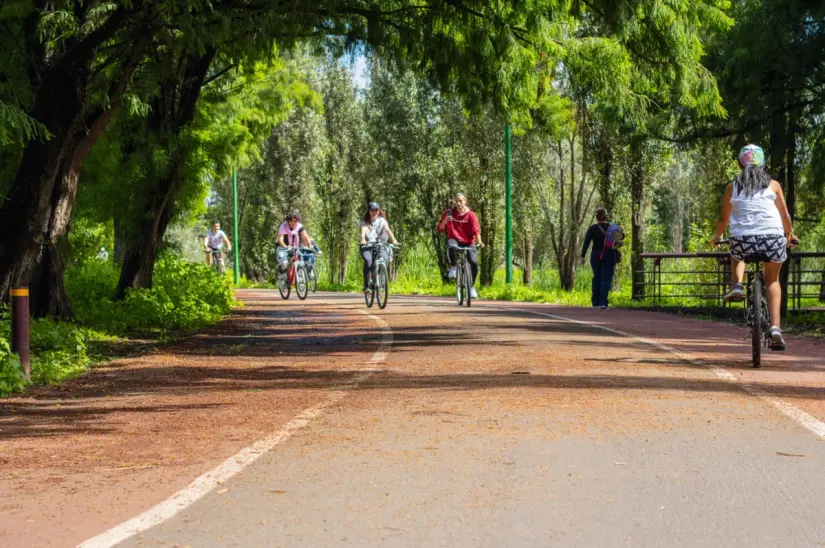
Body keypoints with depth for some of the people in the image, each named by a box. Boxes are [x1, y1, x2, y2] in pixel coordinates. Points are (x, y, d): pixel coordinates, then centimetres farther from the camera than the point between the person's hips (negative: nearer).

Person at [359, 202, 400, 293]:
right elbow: (363, 231, -17)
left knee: (385, 258, -29)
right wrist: (363, 240, -40)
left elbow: (387, 230, -11)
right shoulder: (364, 222, 3)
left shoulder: (382, 221, 7)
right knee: (368, 260, -32)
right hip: (367, 246, -1)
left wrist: (394, 240, -30)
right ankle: (366, 286, -26)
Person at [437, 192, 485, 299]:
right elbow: (440, 229, 2)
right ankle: (453, 267, -12)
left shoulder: (471, 215, -4)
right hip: (454, 240, -1)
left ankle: (471, 286, 5)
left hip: (468, 243, 1)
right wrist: (445, 221, -20)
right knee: (451, 246, -38)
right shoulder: (449, 213, 1)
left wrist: (479, 242, -32)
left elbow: (476, 230, -14)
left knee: (474, 262, -19)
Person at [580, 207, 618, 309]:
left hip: (596, 256, 1)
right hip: (609, 256, -1)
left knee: (597, 278, 16)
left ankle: (595, 302, 18)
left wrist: (583, 256, -11)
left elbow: (586, 242, -10)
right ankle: (603, 303, -13)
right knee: (606, 279, -2)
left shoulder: (592, 228, -4)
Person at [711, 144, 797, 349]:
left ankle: (737, 285, 9)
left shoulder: (732, 187, 14)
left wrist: (716, 237, 37)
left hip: (743, 240, 0)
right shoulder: (773, 185, 14)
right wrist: (790, 235, 37)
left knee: (736, 255, 38)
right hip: (773, 239, 0)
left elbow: (723, 219, 18)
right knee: (772, 279, 25)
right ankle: (775, 327, 8)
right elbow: (785, 215, 18)